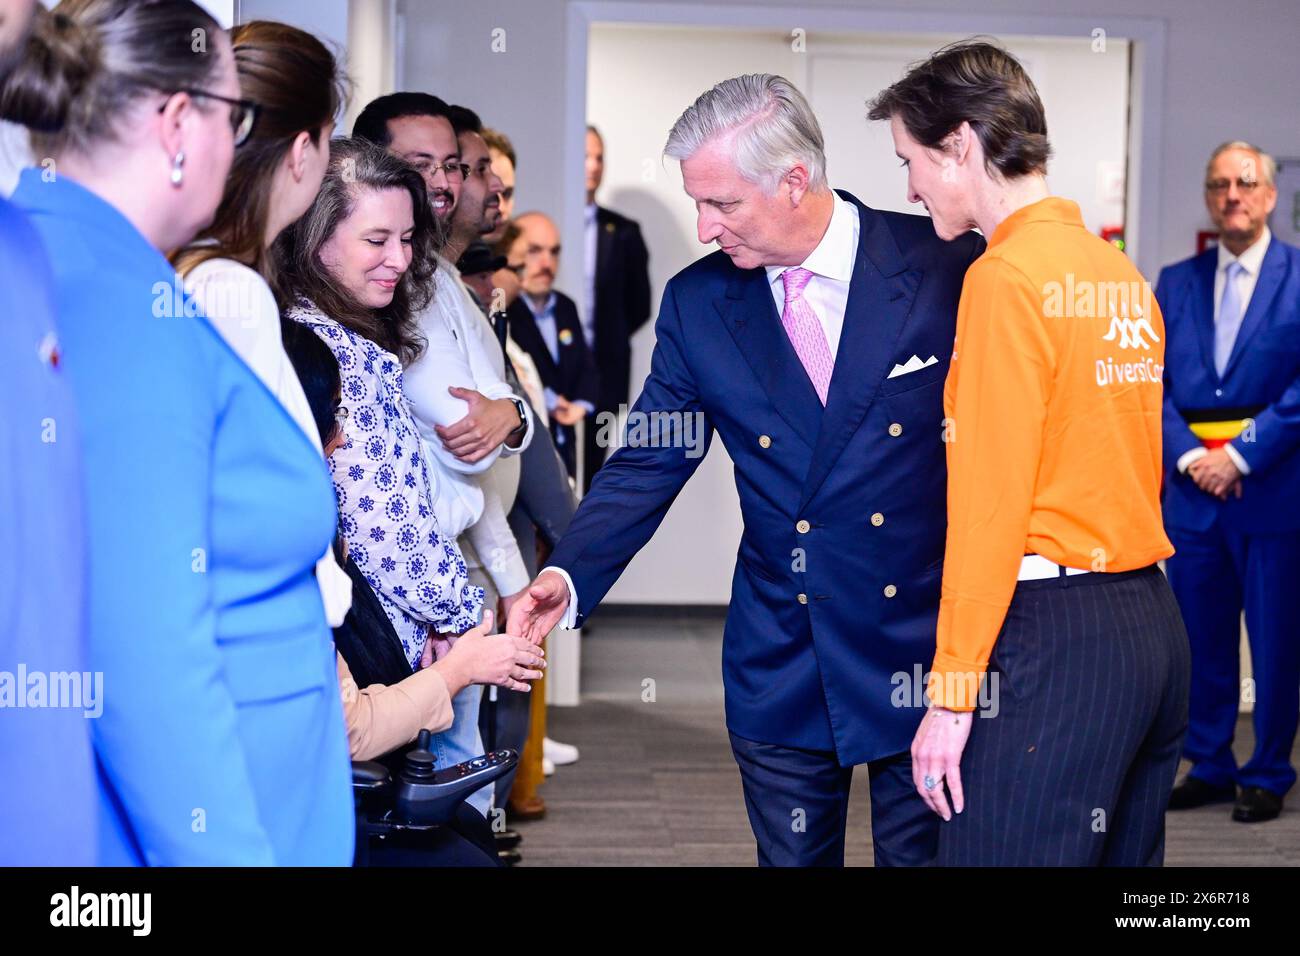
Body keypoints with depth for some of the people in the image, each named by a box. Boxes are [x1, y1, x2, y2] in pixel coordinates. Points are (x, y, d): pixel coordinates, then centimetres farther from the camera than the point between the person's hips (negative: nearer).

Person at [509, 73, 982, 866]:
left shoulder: (950, 267, -10)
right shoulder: (697, 303, -2)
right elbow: (650, 461, 0)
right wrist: (568, 577, -15)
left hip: (928, 645, -2)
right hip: (780, 667, 2)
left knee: (923, 852, 9)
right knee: (791, 854, 12)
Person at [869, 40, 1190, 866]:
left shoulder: (1008, 277, -11)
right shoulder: (1119, 273, 12)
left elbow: (991, 500, -14)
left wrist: (952, 693, -11)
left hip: (1053, 640, -9)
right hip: (1153, 621, 9)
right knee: (1126, 856, 14)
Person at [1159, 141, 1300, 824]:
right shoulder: (1175, 283, 10)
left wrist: (1240, 455, -14)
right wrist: (1189, 455, -8)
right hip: (1192, 484, 4)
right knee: (1201, 638, 10)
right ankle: (1209, 765, 23)